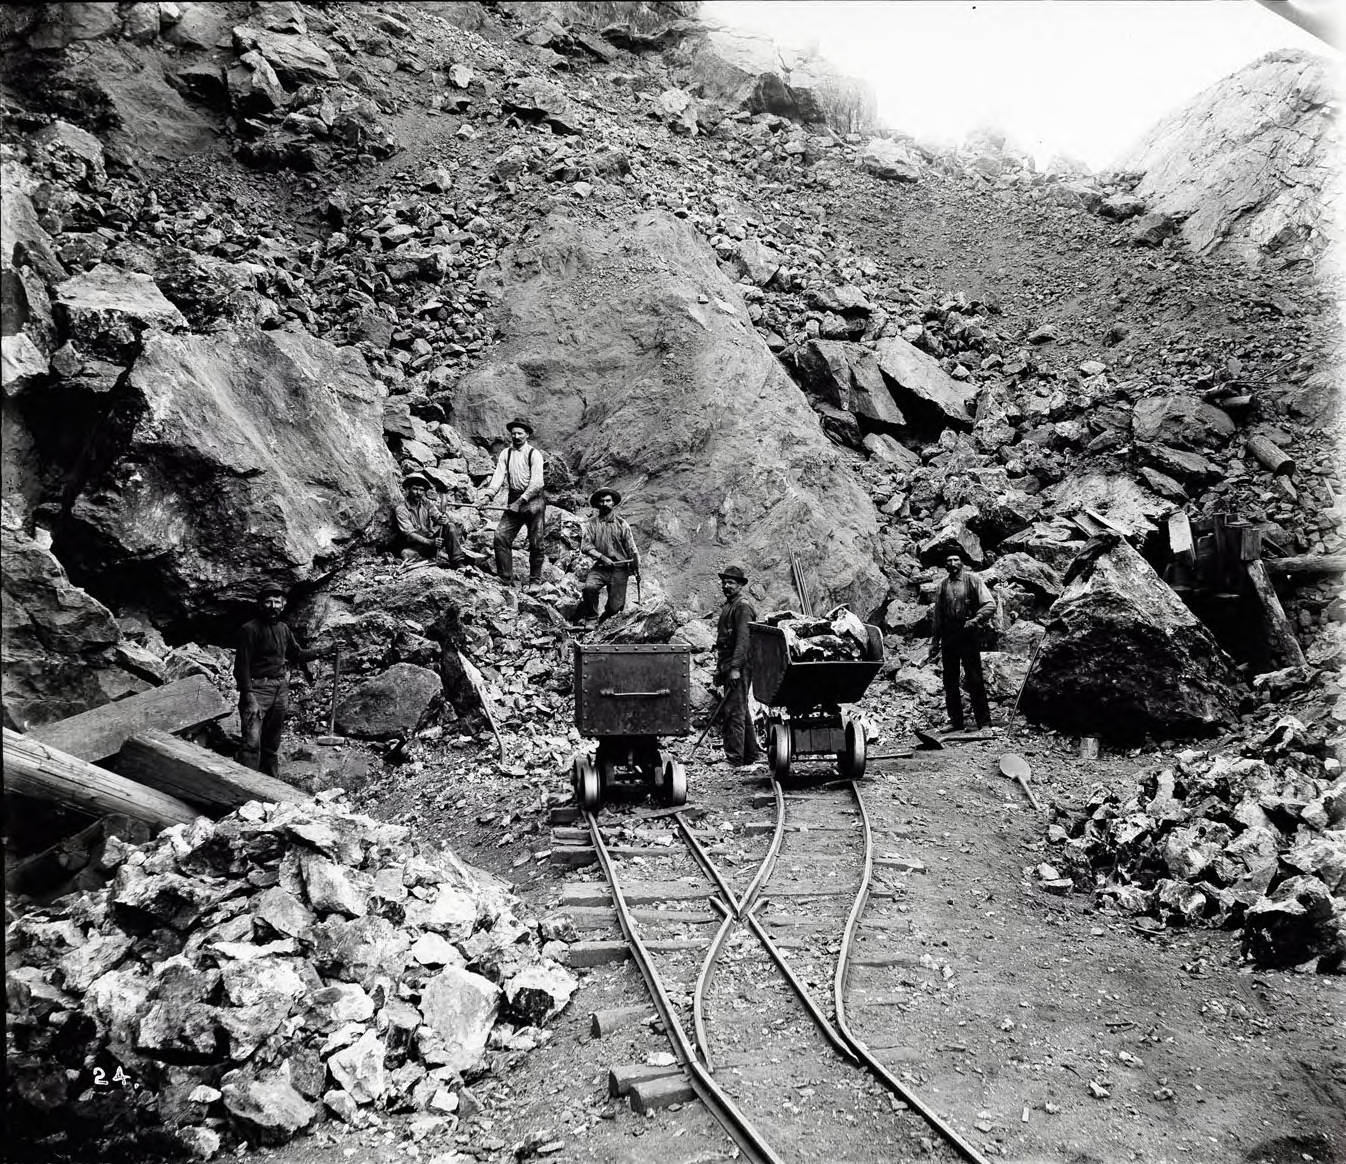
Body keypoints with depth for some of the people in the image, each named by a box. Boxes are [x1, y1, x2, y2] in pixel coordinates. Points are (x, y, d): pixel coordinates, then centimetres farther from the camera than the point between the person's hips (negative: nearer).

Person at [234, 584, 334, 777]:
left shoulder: (283, 628, 11)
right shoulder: (250, 629, -10)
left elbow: (298, 654, 22)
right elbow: (242, 665, -13)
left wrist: (327, 650, 15)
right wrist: (249, 697, -19)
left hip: (280, 689, 7)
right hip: (257, 689, -7)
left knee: (273, 743, 14)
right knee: (252, 742, -14)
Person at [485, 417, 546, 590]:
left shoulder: (534, 454, -5)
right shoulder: (506, 453, 9)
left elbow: (536, 483, -13)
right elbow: (498, 475, 0)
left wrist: (521, 501, -20)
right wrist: (489, 494, -17)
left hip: (533, 500, -4)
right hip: (513, 499, 4)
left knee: (535, 543, 1)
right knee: (501, 536, -8)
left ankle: (535, 580, 11)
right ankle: (504, 577, -1)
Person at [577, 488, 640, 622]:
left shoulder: (621, 524, 5)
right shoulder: (591, 524, 3)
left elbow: (632, 549, 7)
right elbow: (585, 546, -4)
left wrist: (637, 569, 4)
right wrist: (602, 557, -16)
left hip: (619, 569, 0)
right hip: (599, 567, 0)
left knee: (615, 607, -8)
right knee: (589, 587, -30)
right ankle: (591, 617, -4)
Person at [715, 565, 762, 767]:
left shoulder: (742, 606, -11)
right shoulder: (728, 605, 19)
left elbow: (743, 639, -20)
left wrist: (735, 668, -25)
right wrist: (719, 668, 23)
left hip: (738, 666, -10)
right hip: (728, 666, 10)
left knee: (734, 711, -10)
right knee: (742, 710, 15)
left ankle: (734, 758, -7)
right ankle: (752, 753, 24)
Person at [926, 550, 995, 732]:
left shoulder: (972, 580, 1)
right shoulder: (943, 586, 12)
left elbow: (990, 604, -4)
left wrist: (975, 620, -20)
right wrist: (934, 644, 14)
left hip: (968, 636, -4)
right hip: (948, 637, 4)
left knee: (975, 680, -6)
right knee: (950, 682, 6)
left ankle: (984, 722, -1)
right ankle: (955, 722, 13)